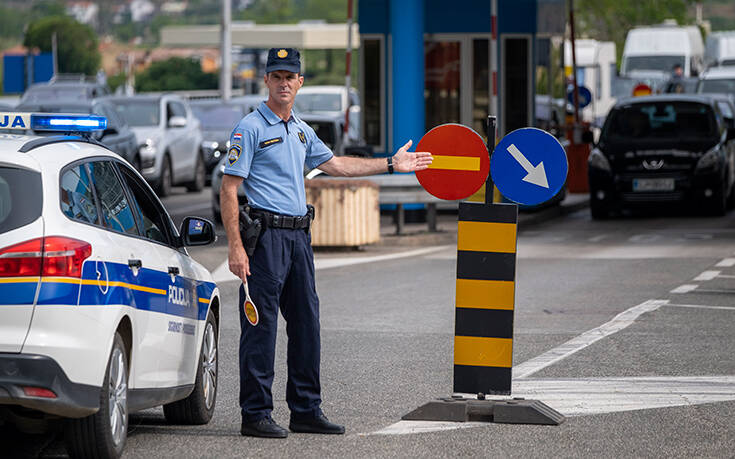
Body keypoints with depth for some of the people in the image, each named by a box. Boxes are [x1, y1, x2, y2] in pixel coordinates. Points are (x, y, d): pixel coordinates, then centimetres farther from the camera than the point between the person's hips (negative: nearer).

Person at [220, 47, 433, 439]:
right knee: (261, 327, -7)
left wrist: (391, 164, 29)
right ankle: (255, 415, -4)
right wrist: (236, 247, -19)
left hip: (299, 235, 8)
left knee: (306, 323, 10)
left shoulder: (301, 131, 17)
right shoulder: (251, 128, -7)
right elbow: (228, 189, -11)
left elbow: (335, 164, 29)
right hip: (266, 234, -8)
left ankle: (306, 410, 17)